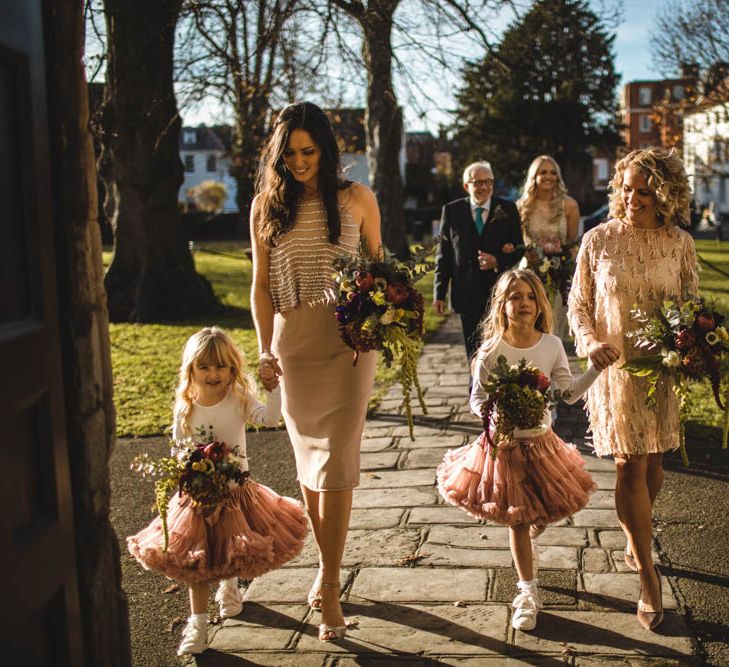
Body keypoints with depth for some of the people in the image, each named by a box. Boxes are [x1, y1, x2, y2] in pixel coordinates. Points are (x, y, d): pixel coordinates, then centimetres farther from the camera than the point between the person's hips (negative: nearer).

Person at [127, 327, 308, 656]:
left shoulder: (239, 400, -11)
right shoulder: (185, 409, -7)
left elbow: (270, 418, -28)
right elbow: (177, 451, 4)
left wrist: (273, 386, -39)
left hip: (237, 491, 0)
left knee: (235, 556, 15)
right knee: (195, 563, 5)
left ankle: (229, 584, 49)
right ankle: (198, 623, 18)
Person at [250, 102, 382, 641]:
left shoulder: (356, 198, 4)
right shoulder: (267, 204, 7)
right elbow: (261, 284, 7)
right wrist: (265, 349, -1)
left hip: (347, 339, -2)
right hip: (292, 341, 2)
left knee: (336, 459, -7)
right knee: (309, 456, 9)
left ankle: (330, 585, 0)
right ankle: (329, 566, 25)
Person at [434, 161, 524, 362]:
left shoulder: (507, 209, 3)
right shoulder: (452, 211, 3)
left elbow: (519, 249, 6)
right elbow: (443, 255, 5)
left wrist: (498, 261, -14)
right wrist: (439, 293, 2)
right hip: (467, 295, 1)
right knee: (474, 353, 7)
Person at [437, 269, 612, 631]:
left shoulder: (552, 345, -5)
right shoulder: (491, 351, -14)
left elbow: (568, 393, 0)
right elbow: (477, 399, -8)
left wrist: (596, 369, -6)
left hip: (542, 441, 3)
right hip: (504, 445, -3)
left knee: (542, 514, 15)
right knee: (518, 521, 4)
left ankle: (526, 547, 51)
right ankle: (528, 591, 18)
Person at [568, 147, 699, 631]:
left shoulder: (679, 243, 1)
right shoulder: (598, 240, -3)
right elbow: (578, 302, 3)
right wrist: (590, 340, -15)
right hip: (615, 365, -2)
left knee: (653, 464, 11)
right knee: (631, 466, -5)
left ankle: (635, 543, 37)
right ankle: (648, 576, 5)